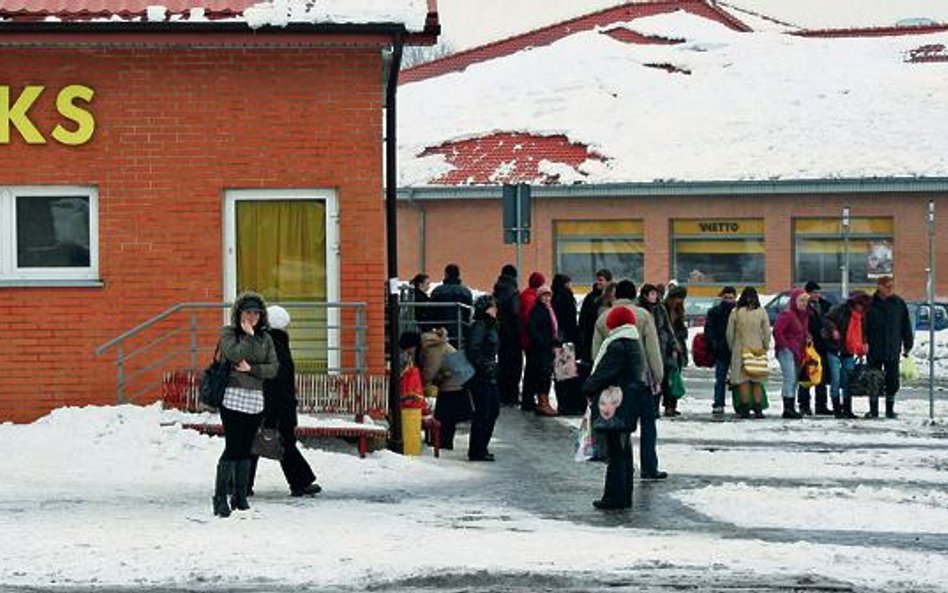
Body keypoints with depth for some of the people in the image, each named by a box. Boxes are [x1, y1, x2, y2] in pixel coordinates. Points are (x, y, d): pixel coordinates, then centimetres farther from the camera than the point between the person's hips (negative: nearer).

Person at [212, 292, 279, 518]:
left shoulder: (265, 338, 12)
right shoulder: (228, 333, -1)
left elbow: (274, 368, 4)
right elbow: (236, 355, -19)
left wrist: (251, 369, -9)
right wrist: (248, 335, -9)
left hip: (255, 399, 5)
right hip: (233, 397, -5)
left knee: (245, 450, 8)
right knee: (232, 448, -9)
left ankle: (240, 497, 15)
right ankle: (220, 498, -3)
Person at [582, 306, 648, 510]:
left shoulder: (617, 346, -17)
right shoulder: (635, 346, 13)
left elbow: (602, 374, -18)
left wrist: (587, 388, 0)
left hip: (615, 408, -9)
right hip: (630, 407, 9)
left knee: (615, 452, -6)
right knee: (624, 451, 14)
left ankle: (614, 497, -3)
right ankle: (624, 496, 20)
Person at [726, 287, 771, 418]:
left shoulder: (736, 312, -5)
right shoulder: (761, 312, -3)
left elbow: (730, 333, 0)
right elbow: (767, 332, 0)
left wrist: (732, 348, 14)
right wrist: (765, 348, 13)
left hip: (740, 349, -1)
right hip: (758, 349, 1)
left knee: (743, 381, 3)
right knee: (758, 382, 8)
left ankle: (745, 409, 0)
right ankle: (758, 409, 4)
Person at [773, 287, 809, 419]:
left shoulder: (804, 314, 15)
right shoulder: (786, 314, -13)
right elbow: (777, 331, -18)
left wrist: (807, 337, 9)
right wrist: (785, 345, -16)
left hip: (798, 352, 9)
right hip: (787, 351, -9)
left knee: (795, 380, 11)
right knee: (790, 378, -16)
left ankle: (790, 408, 17)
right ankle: (788, 408, -19)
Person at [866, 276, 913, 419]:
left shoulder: (899, 303, 2)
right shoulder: (870, 304, -2)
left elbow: (906, 326, 7)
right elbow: (863, 325, 1)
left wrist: (908, 345, 6)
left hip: (893, 350, 1)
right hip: (874, 350, -1)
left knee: (892, 380, 4)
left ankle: (890, 409, 15)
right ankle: (873, 410, 13)